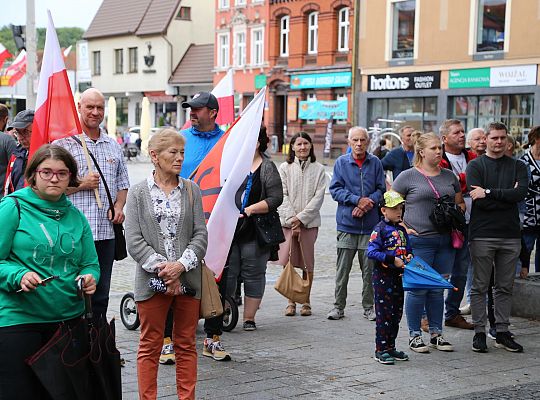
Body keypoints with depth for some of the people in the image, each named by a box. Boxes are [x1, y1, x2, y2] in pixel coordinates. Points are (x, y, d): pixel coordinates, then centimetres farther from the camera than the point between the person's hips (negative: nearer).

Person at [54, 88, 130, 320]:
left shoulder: (114, 146, 15)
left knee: (101, 294, 12)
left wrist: (119, 206, 4)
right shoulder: (64, 143, -2)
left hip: (106, 231, 5)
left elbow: (123, 184, 22)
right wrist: (81, 184, -13)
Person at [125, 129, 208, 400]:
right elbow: (133, 240, -6)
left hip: (187, 279, 2)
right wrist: (161, 268, -14)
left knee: (186, 345, 9)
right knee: (150, 346, 5)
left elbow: (201, 235, 2)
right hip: (152, 280, -2)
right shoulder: (139, 192, 0)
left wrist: (181, 265, -12)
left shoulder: (191, 190, 6)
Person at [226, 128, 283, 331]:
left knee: (253, 274, 4)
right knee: (227, 273, 2)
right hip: (230, 230, 3)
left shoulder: (267, 168, -1)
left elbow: (276, 198, -9)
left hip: (255, 232, -3)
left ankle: (249, 318, 12)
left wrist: (251, 209, -18)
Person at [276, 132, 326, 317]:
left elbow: (318, 197, -1)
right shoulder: (285, 168, 7)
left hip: (309, 222, 0)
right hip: (287, 222, 0)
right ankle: (291, 301, 8)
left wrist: (301, 218, -9)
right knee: (288, 262, -3)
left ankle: (306, 301, 13)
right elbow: (282, 196, 1)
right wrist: (292, 219, -10)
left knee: (307, 263, 1)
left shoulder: (318, 169, 6)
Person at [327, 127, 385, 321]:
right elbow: (335, 189, -2)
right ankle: (339, 306, 12)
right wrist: (357, 200, -13)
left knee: (369, 268, 5)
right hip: (347, 224, -1)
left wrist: (367, 203, -12)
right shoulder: (341, 162, 3)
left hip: (370, 224, 1)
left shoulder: (375, 163, 6)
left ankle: (368, 307, 16)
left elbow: (381, 189, 6)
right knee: (342, 269, 2)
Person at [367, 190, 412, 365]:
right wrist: (392, 260, -22)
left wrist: (409, 256, -1)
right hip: (383, 276, -7)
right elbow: (371, 252, -18)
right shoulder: (380, 229, -10)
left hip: (398, 276, 8)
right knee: (384, 314, -4)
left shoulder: (402, 230, 13)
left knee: (396, 313, 12)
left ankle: (390, 347, 22)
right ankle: (381, 350, 3)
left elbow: (407, 249, 22)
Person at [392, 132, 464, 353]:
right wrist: (403, 228, -9)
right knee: (418, 289, -1)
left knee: (438, 289, 11)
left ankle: (436, 334, 20)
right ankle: (414, 335, 10)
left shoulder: (449, 176, 13)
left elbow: (460, 203, 22)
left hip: (445, 241, 5)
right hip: (419, 240, -5)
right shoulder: (409, 176, -2)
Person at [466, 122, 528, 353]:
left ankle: (502, 333, 16)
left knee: (505, 287, 9)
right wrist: (507, 196, -9)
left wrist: (489, 192, -15)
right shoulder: (475, 166, 1)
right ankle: (479, 332, 11)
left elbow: (521, 193, -10)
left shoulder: (518, 166, 10)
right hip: (482, 234, -3)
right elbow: (478, 201, -12)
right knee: (479, 287, 3)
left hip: (510, 235, 3)